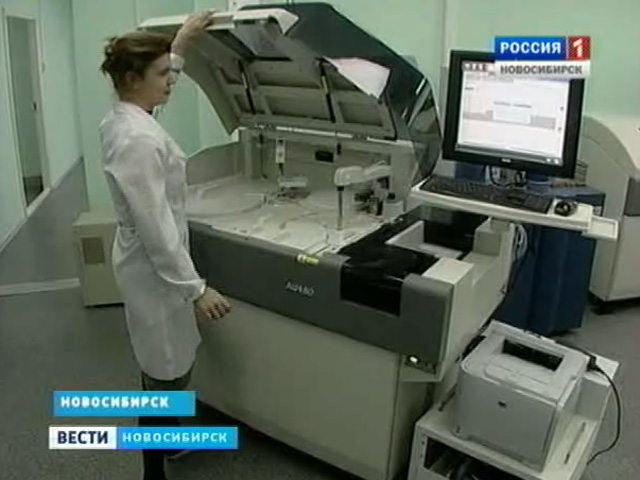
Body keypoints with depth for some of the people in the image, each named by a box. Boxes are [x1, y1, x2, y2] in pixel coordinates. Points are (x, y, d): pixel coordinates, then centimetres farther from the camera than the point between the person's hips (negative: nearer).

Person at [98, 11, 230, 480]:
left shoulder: (122, 118, 3)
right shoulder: (137, 140, -27)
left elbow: (158, 78, 27)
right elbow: (156, 228, -27)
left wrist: (180, 42, 28)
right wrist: (195, 287, -23)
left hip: (149, 260, 11)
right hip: (155, 268, -11)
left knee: (166, 365, 26)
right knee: (168, 372, 5)